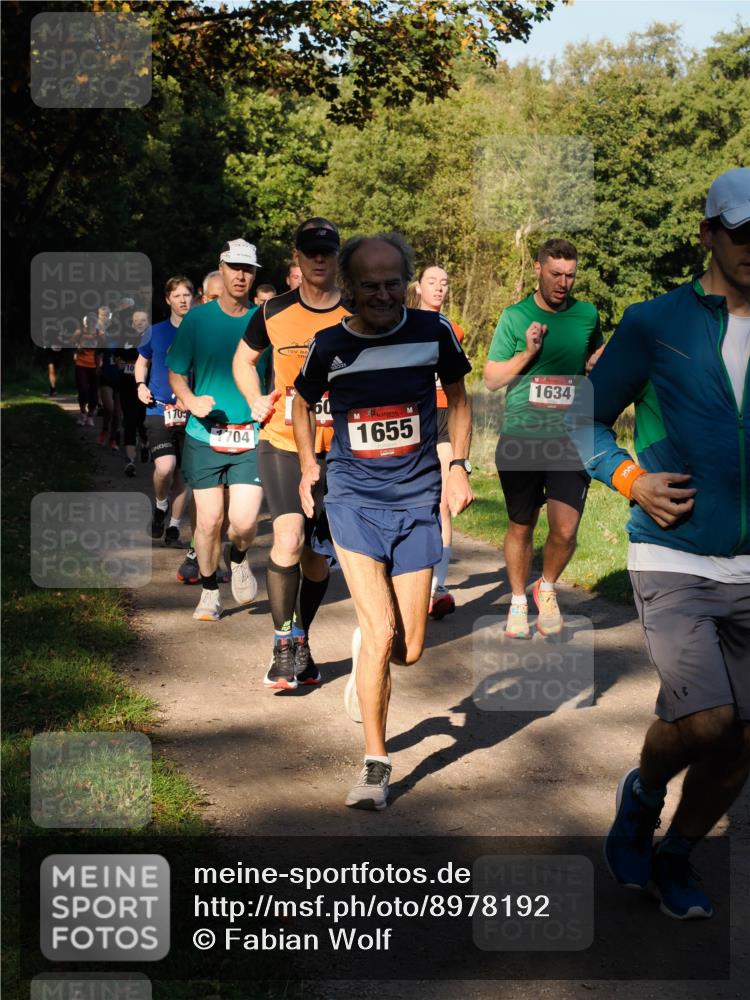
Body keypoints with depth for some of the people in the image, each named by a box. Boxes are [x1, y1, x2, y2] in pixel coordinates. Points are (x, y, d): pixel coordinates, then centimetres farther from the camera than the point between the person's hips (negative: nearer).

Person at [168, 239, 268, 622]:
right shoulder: (197, 320, 2)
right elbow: (175, 374, 6)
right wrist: (192, 401, -13)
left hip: (251, 437, 0)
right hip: (205, 436, 0)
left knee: (244, 522, -10)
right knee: (209, 521, 0)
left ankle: (238, 558, 26)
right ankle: (210, 592, 23)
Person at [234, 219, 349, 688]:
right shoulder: (273, 312, 1)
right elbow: (244, 358, 18)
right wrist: (255, 401, 4)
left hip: (338, 449, 1)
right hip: (283, 442, -1)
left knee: (317, 550, 8)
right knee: (289, 538, -17)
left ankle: (302, 641, 26)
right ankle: (283, 644, -5)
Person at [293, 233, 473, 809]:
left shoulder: (434, 332, -3)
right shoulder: (329, 346, -5)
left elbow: (457, 396, 14)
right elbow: (303, 403, 16)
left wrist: (459, 466, 7)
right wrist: (308, 468, 9)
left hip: (417, 501, 2)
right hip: (354, 498, -2)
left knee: (409, 649, 2)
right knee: (381, 631, -16)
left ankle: (366, 658, 40)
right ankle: (375, 766, -1)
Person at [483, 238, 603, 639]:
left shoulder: (587, 315, 5)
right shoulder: (515, 316, -1)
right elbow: (491, 379, 1)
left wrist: (599, 365, 3)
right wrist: (527, 354, -13)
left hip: (570, 438, 1)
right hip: (519, 439, 0)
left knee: (565, 530, -12)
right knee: (520, 527, 11)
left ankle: (547, 589, 17)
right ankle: (518, 601, 32)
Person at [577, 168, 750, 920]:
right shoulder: (655, 324, -2)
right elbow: (588, 420, 5)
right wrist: (630, 480, -11)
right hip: (672, 563, -4)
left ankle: (673, 859, 31)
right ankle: (641, 795, 15)